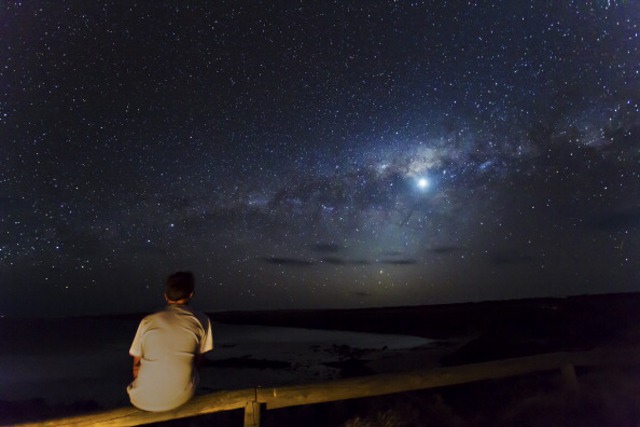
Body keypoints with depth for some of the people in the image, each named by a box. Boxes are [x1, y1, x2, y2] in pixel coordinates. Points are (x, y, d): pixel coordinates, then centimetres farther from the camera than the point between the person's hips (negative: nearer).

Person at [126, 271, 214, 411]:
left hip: (144, 399, 2)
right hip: (181, 397, -2)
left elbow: (136, 365, 11)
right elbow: (199, 359, 8)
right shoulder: (201, 321, -3)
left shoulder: (147, 321, 1)